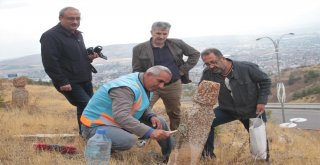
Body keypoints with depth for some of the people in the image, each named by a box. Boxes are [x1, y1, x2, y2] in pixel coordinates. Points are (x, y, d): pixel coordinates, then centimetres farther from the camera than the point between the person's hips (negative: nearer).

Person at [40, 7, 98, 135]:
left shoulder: (78, 35, 15)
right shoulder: (50, 36, -13)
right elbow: (50, 63, -20)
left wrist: (89, 57, 5)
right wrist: (62, 82, -23)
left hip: (84, 80, 9)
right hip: (69, 82, -9)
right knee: (87, 106, -14)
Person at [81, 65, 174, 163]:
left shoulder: (147, 85, 2)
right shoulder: (127, 88, -29)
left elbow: (143, 107, 14)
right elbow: (121, 117, -41)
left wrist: (151, 117, -11)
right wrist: (150, 132, -46)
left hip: (120, 124, 10)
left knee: (160, 122, 4)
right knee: (129, 140, -39)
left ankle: (169, 157, 21)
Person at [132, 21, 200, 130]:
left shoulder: (177, 44, 0)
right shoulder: (139, 49, -6)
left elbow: (195, 54, 10)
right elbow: (136, 71, -2)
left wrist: (183, 69, 1)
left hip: (173, 86, 2)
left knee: (175, 114, 16)